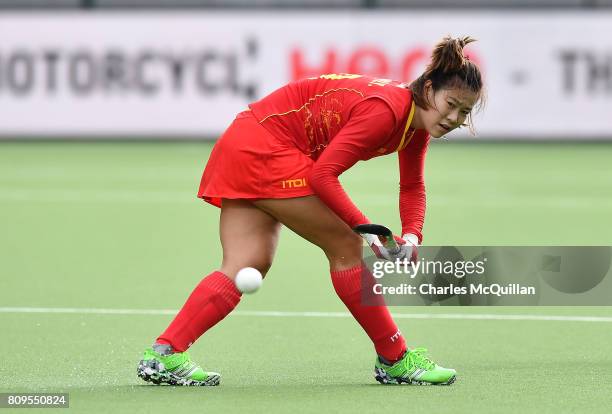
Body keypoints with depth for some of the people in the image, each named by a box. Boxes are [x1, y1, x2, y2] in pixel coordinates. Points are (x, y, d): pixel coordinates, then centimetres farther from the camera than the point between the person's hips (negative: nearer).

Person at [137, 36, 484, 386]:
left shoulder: (418, 123, 4)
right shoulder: (385, 110, -24)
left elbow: (412, 186, 16)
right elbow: (323, 175, -25)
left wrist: (411, 235, -3)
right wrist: (366, 230, -24)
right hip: (265, 149, -9)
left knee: (249, 266, 0)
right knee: (345, 245, -5)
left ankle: (164, 353, -9)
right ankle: (394, 360, 3)